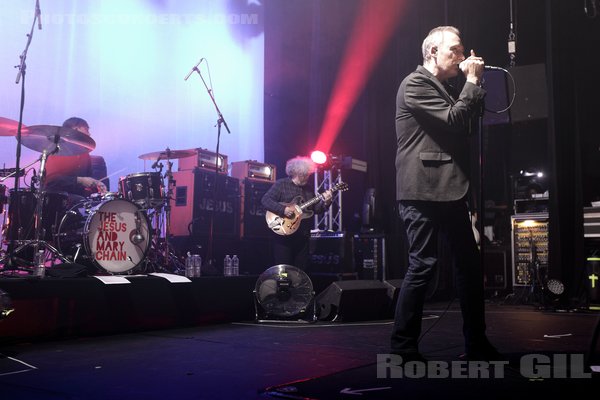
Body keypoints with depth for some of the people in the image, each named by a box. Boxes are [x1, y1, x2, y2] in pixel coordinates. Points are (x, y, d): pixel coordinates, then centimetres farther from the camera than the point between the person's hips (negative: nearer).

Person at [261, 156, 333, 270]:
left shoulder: (308, 188, 14)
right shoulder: (281, 184, -5)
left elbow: (316, 209, 14)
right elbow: (265, 200, -13)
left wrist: (325, 202, -5)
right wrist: (283, 210, -23)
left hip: (303, 236, 6)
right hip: (283, 234, -6)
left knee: (301, 271, 10)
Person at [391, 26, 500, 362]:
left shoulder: (446, 88, 23)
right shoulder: (415, 84, -5)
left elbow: (469, 124, 20)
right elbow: (453, 121, -15)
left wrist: (475, 84, 11)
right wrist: (473, 81, -5)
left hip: (450, 189, 9)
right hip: (422, 191, -9)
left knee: (470, 263, 9)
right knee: (424, 265, -8)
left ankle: (476, 343, 19)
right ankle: (404, 347, 2)